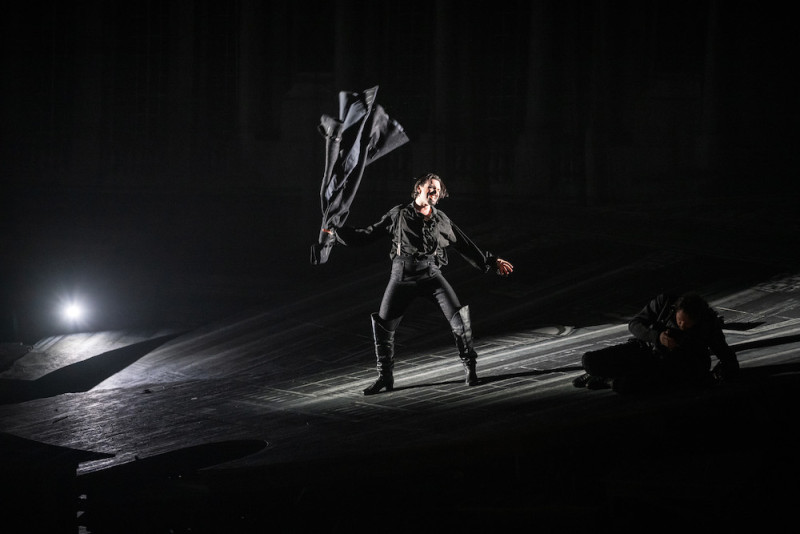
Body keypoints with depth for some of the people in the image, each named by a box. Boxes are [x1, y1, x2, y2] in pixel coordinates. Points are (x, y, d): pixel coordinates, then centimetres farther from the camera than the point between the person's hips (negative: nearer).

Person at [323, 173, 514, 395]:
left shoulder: (442, 220, 13)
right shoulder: (399, 214, 9)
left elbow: (466, 247, 20)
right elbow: (368, 235, 13)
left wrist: (492, 262, 18)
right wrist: (337, 233, 8)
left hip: (430, 274, 0)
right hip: (402, 275, 0)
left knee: (458, 315, -17)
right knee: (383, 325, -3)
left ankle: (470, 368, -5)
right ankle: (385, 378, 13)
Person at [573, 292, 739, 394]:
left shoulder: (708, 327, -21)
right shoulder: (664, 302, -18)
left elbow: (730, 363, -13)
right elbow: (634, 324, -8)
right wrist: (657, 337, -27)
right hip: (647, 349, 3)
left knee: (626, 384, -32)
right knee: (590, 361, -15)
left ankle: (607, 381, 2)